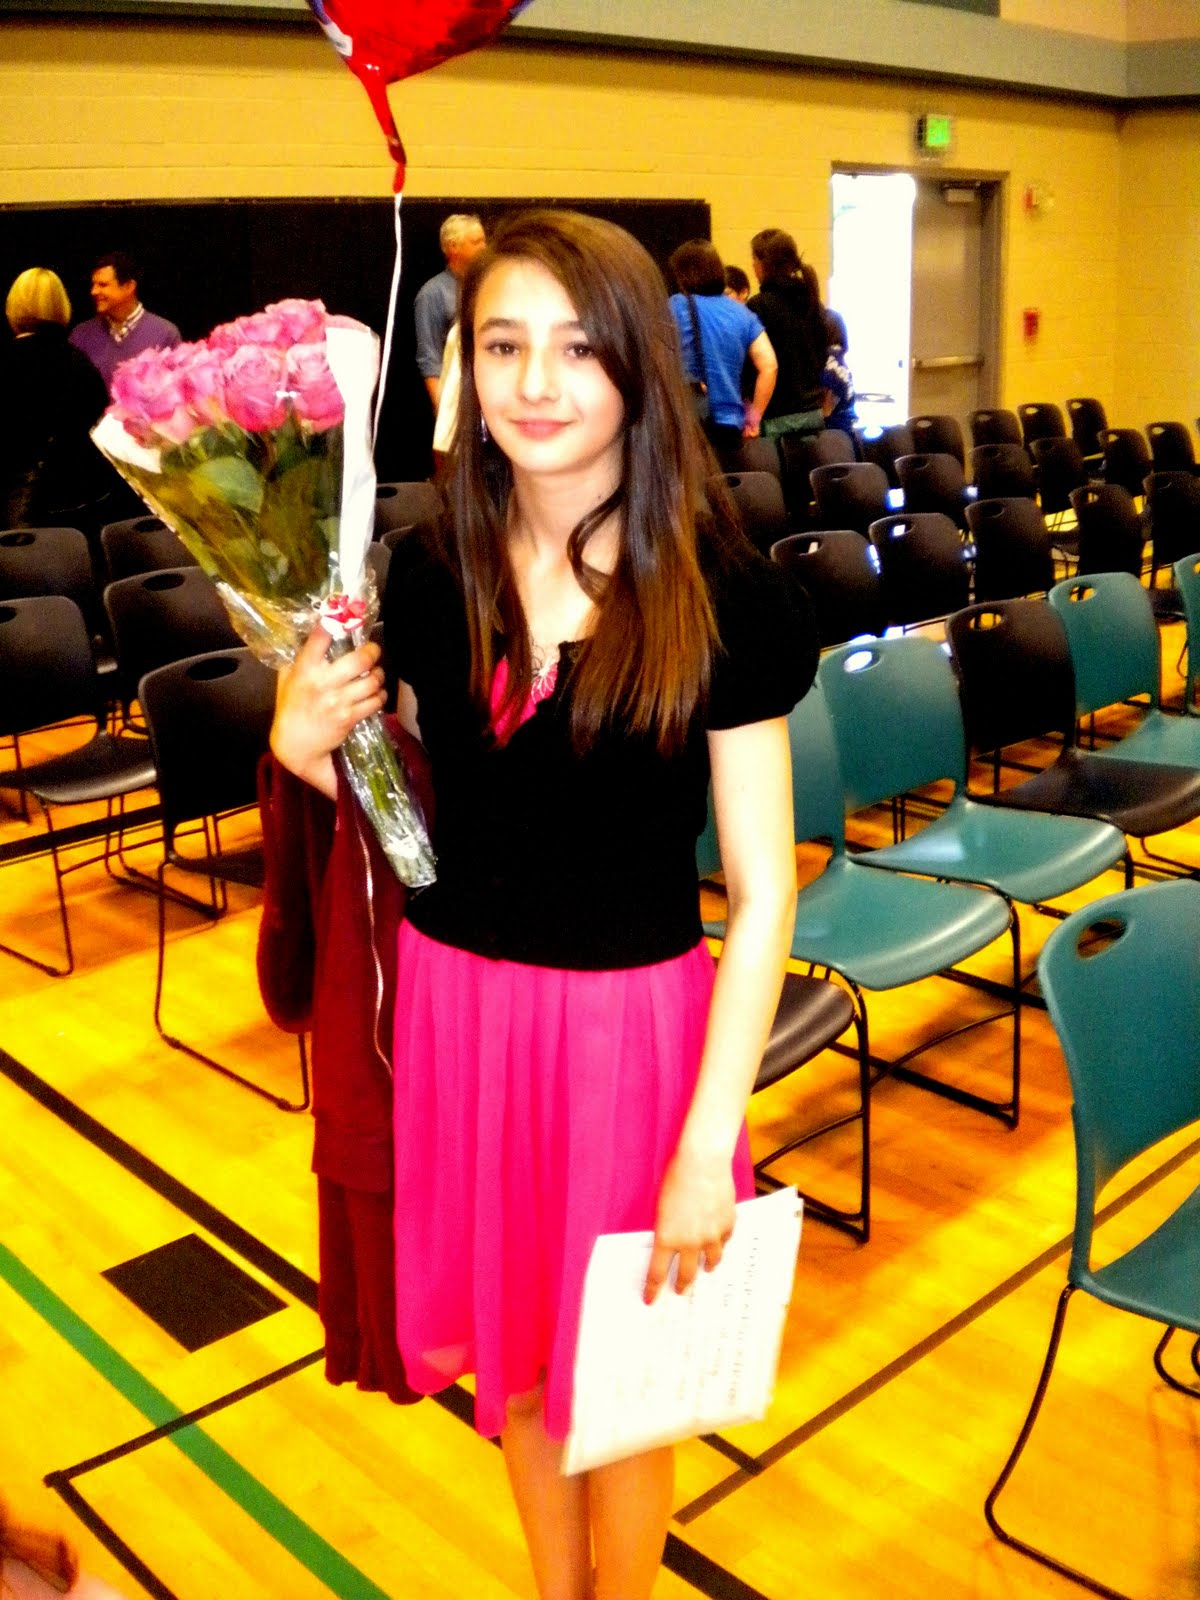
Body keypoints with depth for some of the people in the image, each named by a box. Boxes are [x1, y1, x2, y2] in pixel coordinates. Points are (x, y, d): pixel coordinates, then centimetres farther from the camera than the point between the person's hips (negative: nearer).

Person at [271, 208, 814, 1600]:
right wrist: (313, 751, -11)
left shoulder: (720, 594, -13)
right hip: (454, 999, 4)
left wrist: (708, 1144, -14)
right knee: (512, 1353, 22)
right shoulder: (429, 575, -2)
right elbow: (424, 814, 9)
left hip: (630, 1019, -3)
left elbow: (761, 892, -12)